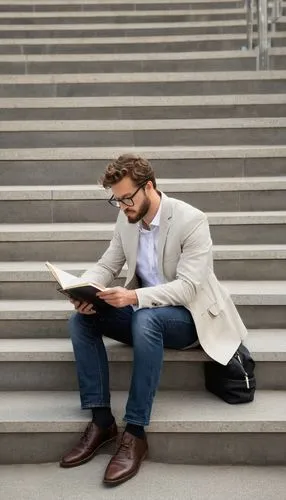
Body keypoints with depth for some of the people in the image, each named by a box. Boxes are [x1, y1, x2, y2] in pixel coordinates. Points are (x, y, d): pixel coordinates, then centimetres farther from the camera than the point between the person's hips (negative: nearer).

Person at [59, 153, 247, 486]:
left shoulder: (191, 220, -19)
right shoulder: (126, 219, 1)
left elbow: (187, 287, -26)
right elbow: (106, 265, 4)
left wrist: (134, 297, -40)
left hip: (187, 315, -6)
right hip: (144, 311, 7)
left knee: (145, 320, -39)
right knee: (81, 319, -16)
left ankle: (135, 432, -31)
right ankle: (101, 420, -16)